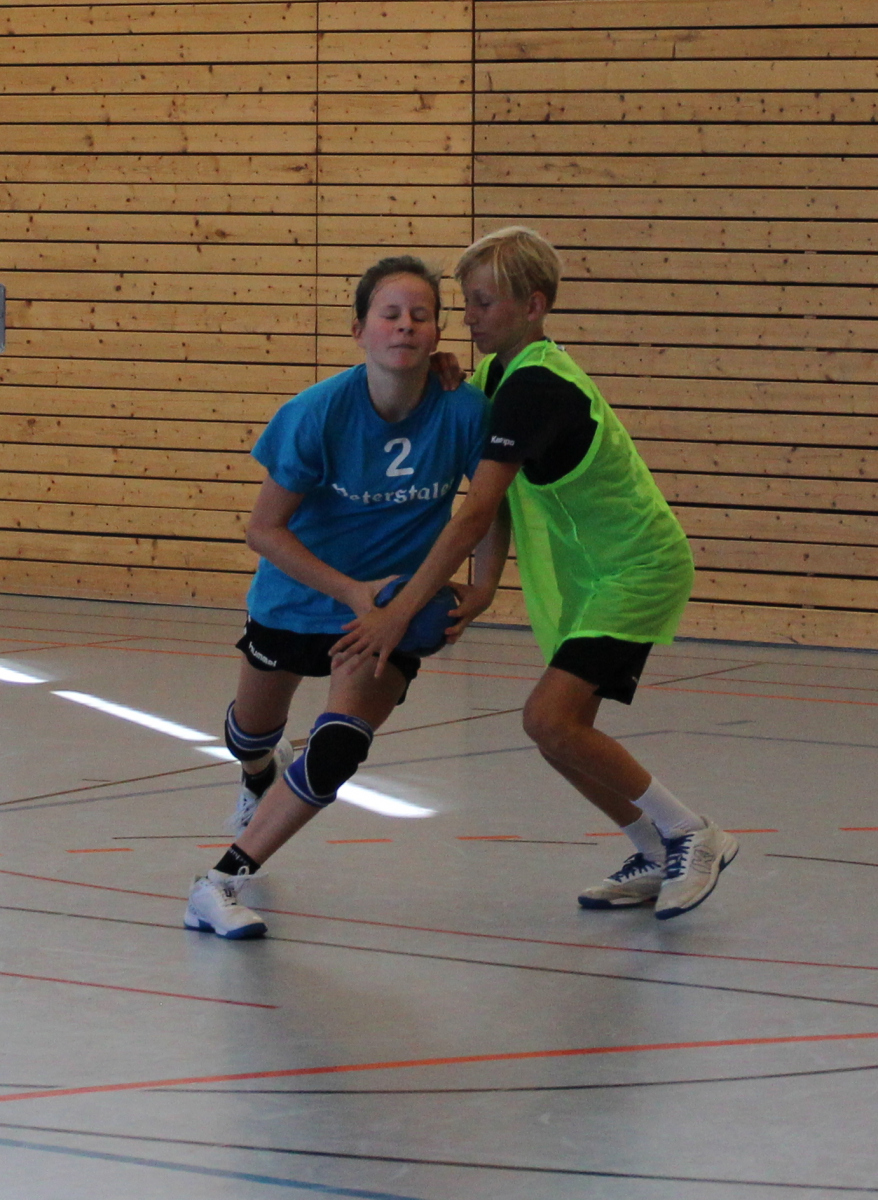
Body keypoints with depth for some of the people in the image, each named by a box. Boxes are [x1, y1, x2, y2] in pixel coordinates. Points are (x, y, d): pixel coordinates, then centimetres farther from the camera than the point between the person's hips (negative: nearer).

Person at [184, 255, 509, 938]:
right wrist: (351, 591, -27)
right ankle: (263, 777, 64)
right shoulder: (318, 412, -26)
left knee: (337, 752, -22)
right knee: (252, 732, 25)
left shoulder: (465, 411, -23)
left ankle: (223, 883, -10)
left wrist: (483, 589, -18)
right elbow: (265, 529, -20)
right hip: (298, 592, 1)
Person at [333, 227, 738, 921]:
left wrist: (399, 613, -33)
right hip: (590, 575, 10)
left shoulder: (535, 386, -26)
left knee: (551, 719, -20)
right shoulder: (503, 371, 5)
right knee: (565, 734, 7)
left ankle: (694, 836, -5)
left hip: (638, 569, -10)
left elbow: (476, 515, -31)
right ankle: (657, 859, 23)